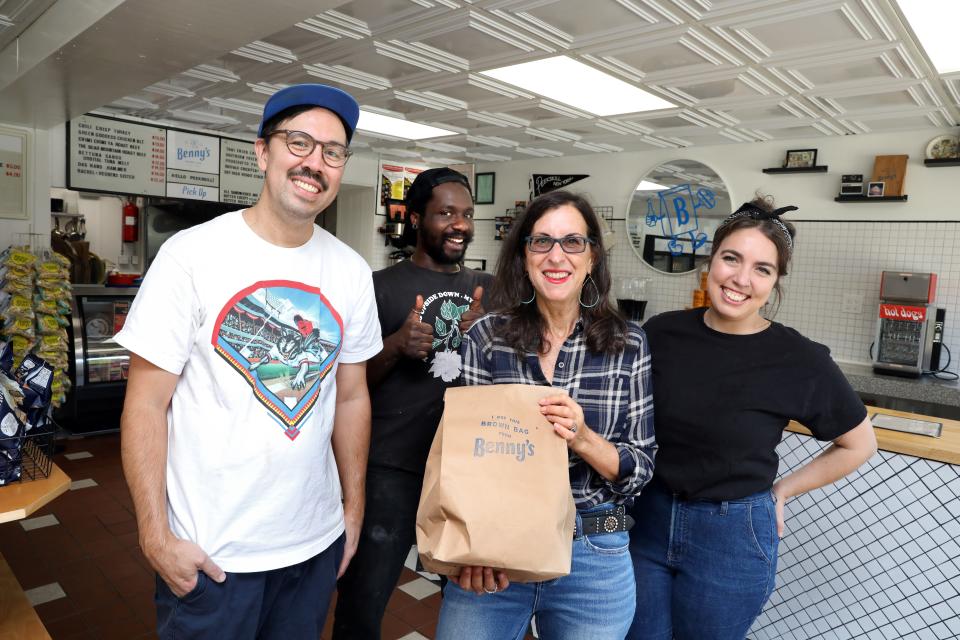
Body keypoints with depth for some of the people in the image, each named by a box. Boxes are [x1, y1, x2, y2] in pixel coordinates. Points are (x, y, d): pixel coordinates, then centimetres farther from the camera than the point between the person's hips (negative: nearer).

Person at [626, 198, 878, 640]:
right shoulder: (662, 332, -7)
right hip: (646, 521, 3)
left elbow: (859, 445, 4)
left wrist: (781, 491, 1)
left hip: (732, 536, -2)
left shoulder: (800, 359, -13)